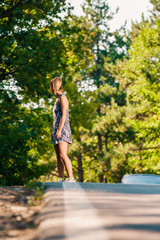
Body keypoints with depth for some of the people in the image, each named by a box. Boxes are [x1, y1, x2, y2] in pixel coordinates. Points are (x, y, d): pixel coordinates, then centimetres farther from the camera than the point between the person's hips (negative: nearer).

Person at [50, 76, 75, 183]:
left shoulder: (63, 98, -5)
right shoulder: (57, 99, 21)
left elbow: (64, 115, -14)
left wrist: (59, 130, -20)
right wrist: (54, 131, 23)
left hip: (63, 129, -9)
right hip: (57, 130, 9)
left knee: (63, 155, -18)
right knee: (58, 156, 4)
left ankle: (71, 178, -22)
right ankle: (61, 179, 4)